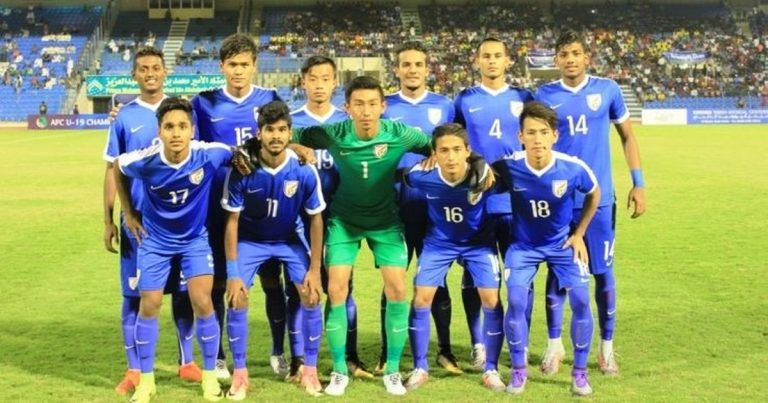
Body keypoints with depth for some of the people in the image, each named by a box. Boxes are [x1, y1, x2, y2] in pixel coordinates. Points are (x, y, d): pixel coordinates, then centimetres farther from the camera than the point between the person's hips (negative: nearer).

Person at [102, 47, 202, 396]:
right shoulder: (124, 117, 3)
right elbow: (112, 170, 5)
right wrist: (108, 221, 1)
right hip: (137, 219, 0)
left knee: (183, 290, 8)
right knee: (134, 294, 2)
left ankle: (187, 362, 22)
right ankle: (134, 370, 13)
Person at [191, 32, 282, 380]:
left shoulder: (270, 99, 3)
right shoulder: (204, 103, 2)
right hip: (219, 207, 0)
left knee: (271, 279, 5)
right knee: (218, 282, 6)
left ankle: (278, 352, 21)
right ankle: (217, 357, 20)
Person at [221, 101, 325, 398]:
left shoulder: (304, 171, -24)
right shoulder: (242, 170, -26)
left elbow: (315, 218, -11)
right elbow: (232, 221, -16)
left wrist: (314, 268, -10)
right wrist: (233, 272, -17)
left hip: (290, 239, 1)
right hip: (250, 239, -1)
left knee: (311, 295, -10)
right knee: (237, 299, -13)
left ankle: (310, 369, 8)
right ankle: (240, 373, 5)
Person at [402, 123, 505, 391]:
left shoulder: (483, 174, -32)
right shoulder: (423, 176, -27)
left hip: (478, 241, -1)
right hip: (439, 242, 1)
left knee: (491, 301, -9)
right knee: (421, 299, -5)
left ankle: (491, 370, 9)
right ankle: (420, 369, 10)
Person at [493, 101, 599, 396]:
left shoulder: (573, 168, -22)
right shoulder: (508, 167, -24)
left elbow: (594, 194, 0)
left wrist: (579, 233, 0)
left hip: (563, 243, 0)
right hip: (524, 244, 0)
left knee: (581, 300, -11)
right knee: (516, 301, -14)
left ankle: (580, 371, 9)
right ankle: (519, 369, 7)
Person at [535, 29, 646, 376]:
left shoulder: (607, 89, 1)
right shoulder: (545, 95, 2)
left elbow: (627, 136, 8)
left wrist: (638, 183, 3)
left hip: (599, 197, 0)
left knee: (603, 273, 5)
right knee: (557, 271, 5)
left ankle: (606, 347, 19)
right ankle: (554, 345, 18)